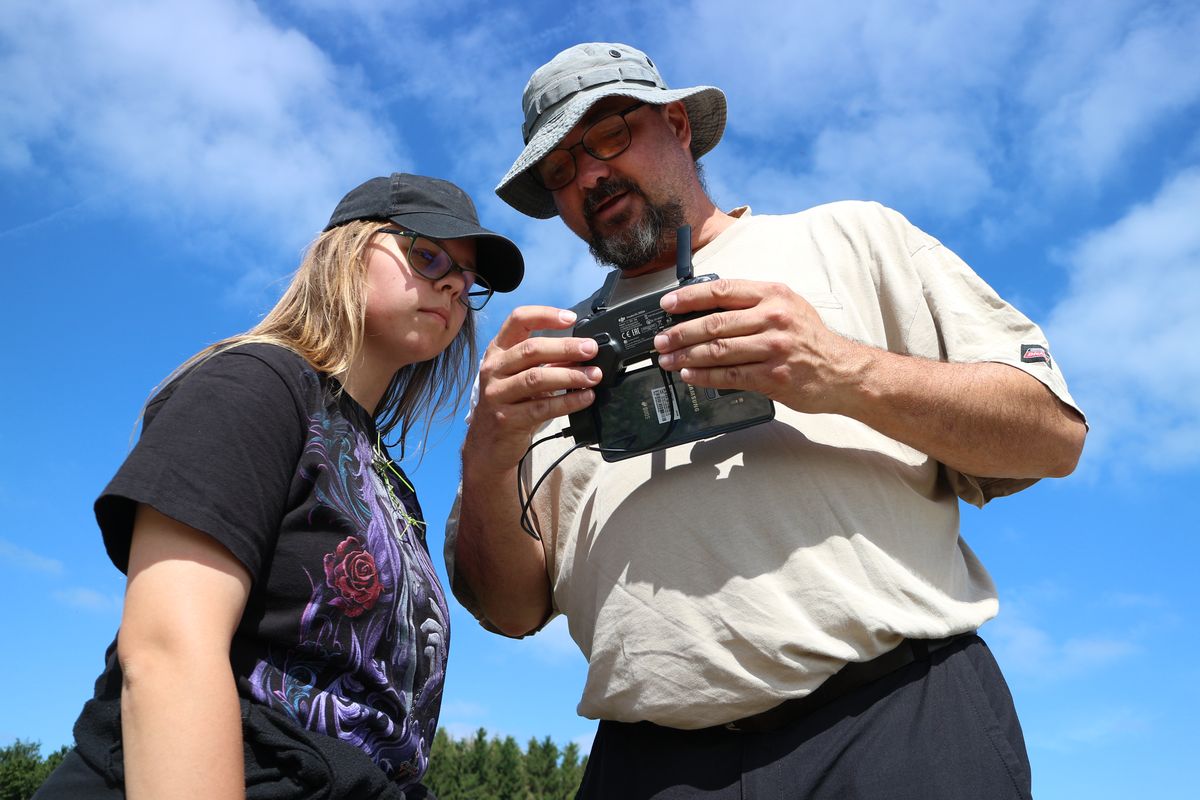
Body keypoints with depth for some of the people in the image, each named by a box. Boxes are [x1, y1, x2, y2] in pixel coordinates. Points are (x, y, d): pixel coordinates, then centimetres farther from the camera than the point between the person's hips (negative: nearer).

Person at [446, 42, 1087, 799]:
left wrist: (846, 376, -15)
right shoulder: (556, 359, 14)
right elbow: (511, 610, 9)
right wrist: (487, 461, -11)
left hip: (899, 716, -1)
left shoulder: (851, 237, 8)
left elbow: (1053, 432, 2)